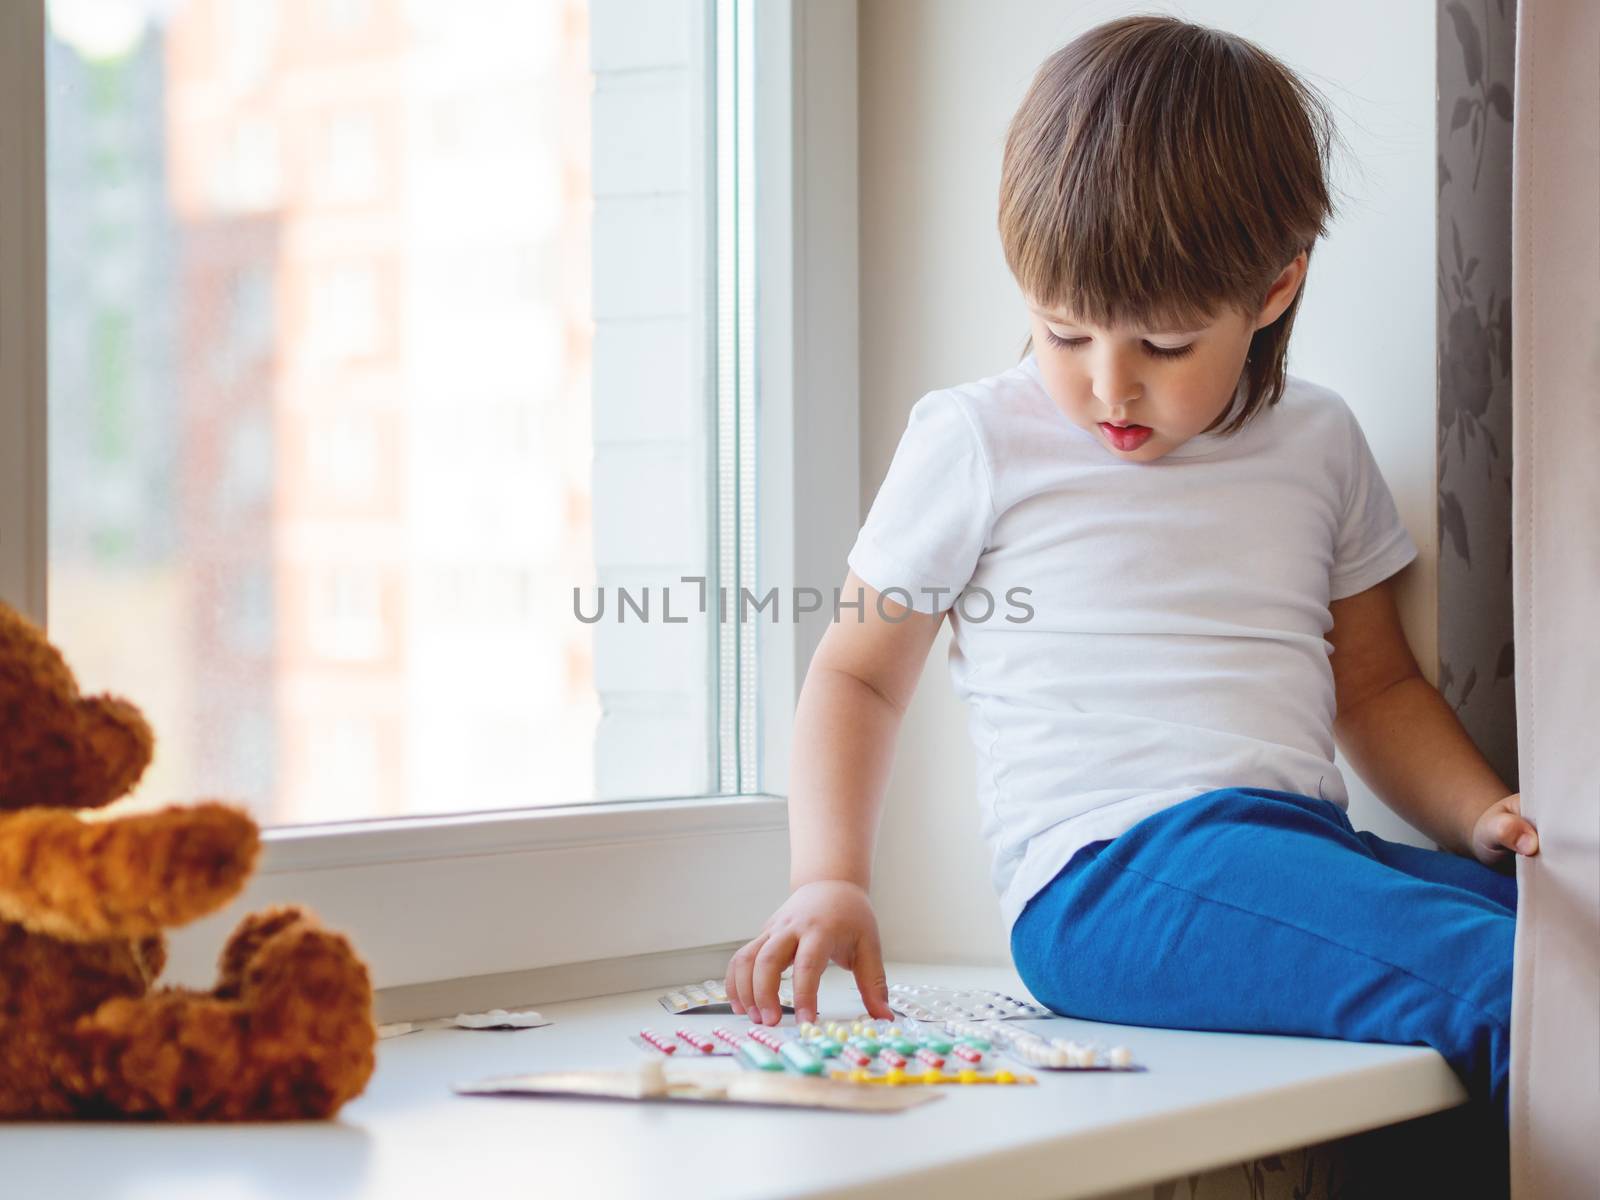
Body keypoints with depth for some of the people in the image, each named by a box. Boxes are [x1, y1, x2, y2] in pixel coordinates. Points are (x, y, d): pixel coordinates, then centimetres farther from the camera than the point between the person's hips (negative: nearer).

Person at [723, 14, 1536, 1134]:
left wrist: (1486, 818, 8)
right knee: (1499, 987, -33)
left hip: (1312, 844, 6)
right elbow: (858, 675, 13)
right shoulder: (976, 444, 7)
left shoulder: (1315, 443, 19)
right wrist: (830, 882, -3)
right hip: (1106, 875, -6)